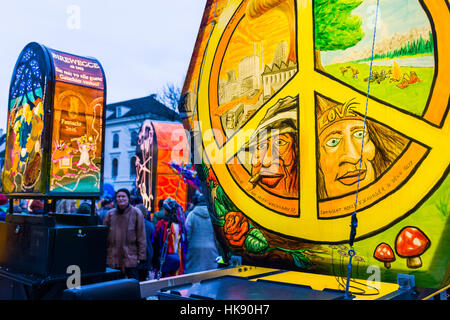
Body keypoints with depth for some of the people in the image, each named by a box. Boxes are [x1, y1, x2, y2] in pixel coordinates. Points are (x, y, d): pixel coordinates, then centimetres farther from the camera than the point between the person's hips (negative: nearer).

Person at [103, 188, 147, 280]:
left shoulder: (136, 213, -2)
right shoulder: (110, 214, 7)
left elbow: (141, 237, -2)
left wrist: (141, 256, -4)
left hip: (131, 258, -3)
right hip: (113, 258, 3)